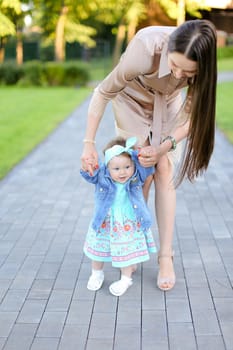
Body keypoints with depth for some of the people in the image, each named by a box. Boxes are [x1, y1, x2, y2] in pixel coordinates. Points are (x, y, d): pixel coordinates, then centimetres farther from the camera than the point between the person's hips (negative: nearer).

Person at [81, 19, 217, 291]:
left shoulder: (201, 62, -32)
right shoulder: (145, 49, -40)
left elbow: (191, 116, -19)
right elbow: (103, 92, -26)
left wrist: (162, 149, -29)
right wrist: (89, 144, -26)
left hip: (167, 105, 2)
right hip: (134, 102, -2)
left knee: (164, 175, -6)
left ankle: (166, 256, 1)